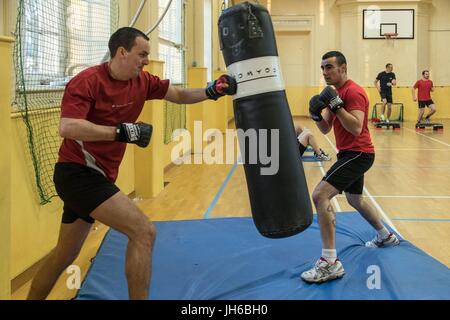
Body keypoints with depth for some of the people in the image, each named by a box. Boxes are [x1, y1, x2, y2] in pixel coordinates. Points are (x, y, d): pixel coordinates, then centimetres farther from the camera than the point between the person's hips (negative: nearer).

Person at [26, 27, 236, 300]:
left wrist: (211, 91, -1)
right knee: (144, 232, -18)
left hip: (93, 176, 9)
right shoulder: (87, 81, -17)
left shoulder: (142, 81, 5)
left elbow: (180, 95, 16)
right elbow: (67, 128, -29)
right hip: (78, 173, -9)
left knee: (65, 254, 22)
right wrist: (123, 132, -30)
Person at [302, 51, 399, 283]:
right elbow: (325, 129, 11)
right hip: (350, 154, 11)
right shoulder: (335, 92, 14)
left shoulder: (353, 92, -16)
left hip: (358, 154, -11)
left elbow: (356, 128, -28)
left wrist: (336, 104, -29)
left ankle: (330, 262, -25)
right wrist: (316, 114, -8)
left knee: (320, 195, -24)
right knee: (355, 200, 29)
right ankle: (385, 236, 53)